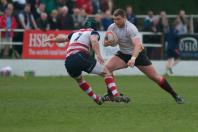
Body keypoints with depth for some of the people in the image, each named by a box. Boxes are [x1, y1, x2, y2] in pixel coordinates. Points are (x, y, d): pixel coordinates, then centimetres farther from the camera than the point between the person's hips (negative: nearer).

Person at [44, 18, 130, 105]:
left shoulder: (76, 33, 33)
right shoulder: (93, 32, 16)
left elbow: (63, 38, 51)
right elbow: (94, 40, -9)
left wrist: (51, 40, 70)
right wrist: (98, 55, -21)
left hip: (68, 61, 6)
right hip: (81, 57, -6)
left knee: (79, 80, 34)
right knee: (105, 72, 6)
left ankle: (96, 99, 36)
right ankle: (116, 95, -12)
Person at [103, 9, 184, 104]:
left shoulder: (130, 28, -28)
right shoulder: (112, 27, -10)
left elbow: (138, 45, -40)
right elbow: (105, 43, -1)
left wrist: (133, 58, -56)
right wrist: (108, 42, -26)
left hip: (137, 54, -5)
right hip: (123, 54, 5)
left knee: (155, 76, -4)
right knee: (107, 67, -19)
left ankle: (175, 96, 10)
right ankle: (110, 94, -6)